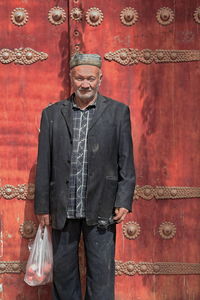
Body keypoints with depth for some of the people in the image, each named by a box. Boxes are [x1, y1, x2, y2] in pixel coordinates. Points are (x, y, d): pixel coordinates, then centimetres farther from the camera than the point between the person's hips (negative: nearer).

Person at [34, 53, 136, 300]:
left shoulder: (118, 112, 2)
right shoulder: (51, 114, 6)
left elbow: (126, 162, 1)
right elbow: (44, 165, 6)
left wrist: (124, 202, -6)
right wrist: (42, 206, 4)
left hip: (101, 210, -2)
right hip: (62, 208, 2)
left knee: (101, 273, 5)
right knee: (62, 270, 13)